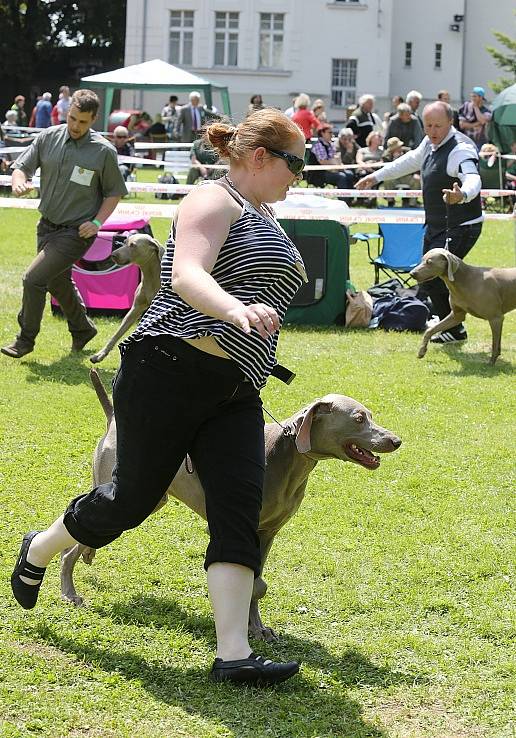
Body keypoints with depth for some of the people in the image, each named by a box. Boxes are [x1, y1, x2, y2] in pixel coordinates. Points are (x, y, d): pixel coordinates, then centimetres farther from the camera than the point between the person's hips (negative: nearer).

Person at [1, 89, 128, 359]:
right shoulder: (48, 138, -2)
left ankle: (26, 339, 3)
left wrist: (97, 222, -13)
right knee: (59, 283, 20)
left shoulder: (104, 151, -11)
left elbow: (114, 192, -2)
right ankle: (82, 329, 43)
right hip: (47, 226, 6)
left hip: (77, 232, -6)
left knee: (34, 279, -14)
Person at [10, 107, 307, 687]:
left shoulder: (263, 219, 21)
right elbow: (186, 276, -25)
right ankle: (38, 550, 31)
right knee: (133, 496, 3)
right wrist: (238, 311, -42)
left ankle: (233, 655, -12)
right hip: (170, 372, -8)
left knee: (240, 509, -7)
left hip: (234, 393, 8)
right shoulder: (215, 201, -8)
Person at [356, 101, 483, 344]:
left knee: (432, 276, -14)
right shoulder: (430, 143, 6)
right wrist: (377, 176, 29)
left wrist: (462, 194, -64)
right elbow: (410, 161, 24)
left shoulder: (460, 149, -24)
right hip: (436, 225, 10)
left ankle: (454, 330, 1)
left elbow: (472, 178, -41)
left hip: (460, 227, -10)